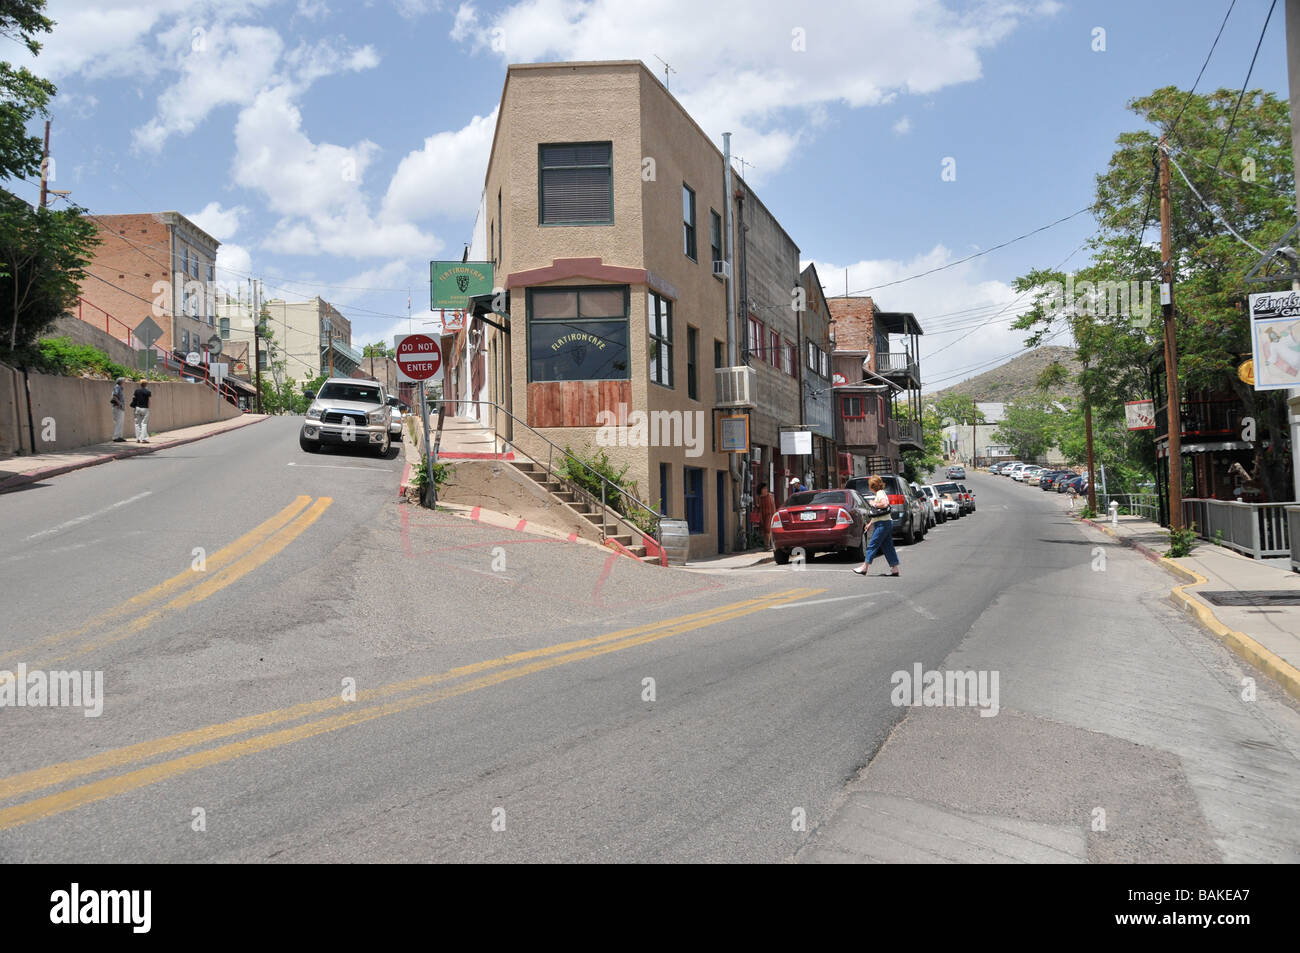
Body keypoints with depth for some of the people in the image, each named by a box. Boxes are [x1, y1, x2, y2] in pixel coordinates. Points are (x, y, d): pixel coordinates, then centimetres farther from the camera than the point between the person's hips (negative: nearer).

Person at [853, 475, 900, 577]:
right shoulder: (878, 494, 21)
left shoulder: (880, 493, -9)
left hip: (883, 523, -10)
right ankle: (894, 569, 8)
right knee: (887, 546, 8)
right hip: (886, 522, 10)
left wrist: (873, 504, -13)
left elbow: (884, 504, -27)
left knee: (872, 544, -9)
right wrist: (870, 523, 26)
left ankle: (864, 568, -8)